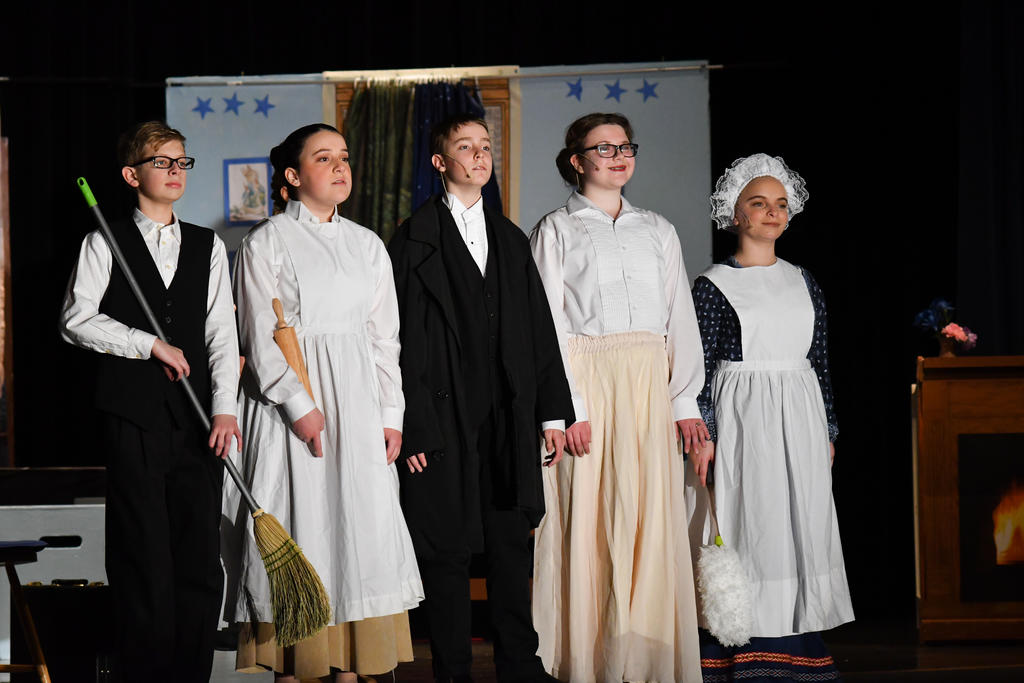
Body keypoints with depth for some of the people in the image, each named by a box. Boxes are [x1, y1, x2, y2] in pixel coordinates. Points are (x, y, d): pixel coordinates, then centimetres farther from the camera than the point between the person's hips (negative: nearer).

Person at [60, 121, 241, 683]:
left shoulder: (208, 247, 14)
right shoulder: (105, 244, 6)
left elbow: (222, 334, 7)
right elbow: (76, 320, -2)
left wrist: (224, 407, -4)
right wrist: (151, 345, -7)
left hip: (197, 416, 3)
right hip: (133, 415, -3)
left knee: (201, 559, 0)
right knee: (143, 557, -4)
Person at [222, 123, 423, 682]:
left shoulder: (367, 245, 14)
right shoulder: (266, 243, 0)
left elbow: (384, 336, 13)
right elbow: (262, 337, -6)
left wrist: (391, 414, 6)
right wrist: (300, 404, -15)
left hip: (358, 404, 4)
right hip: (289, 399, -4)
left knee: (362, 526, 0)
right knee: (296, 526, -5)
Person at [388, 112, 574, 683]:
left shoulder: (511, 239, 16)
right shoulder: (414, 240, -1)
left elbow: (540, 330, 14)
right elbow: (401, 339, -6)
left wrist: (553, 411, 7)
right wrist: (410, 425, -12)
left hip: (509, 419, 5)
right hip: (445, 416, -5)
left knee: (513, 542, 8)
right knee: (447, 549, 1)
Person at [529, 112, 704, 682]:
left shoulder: (658, 231, 16)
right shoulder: (556, 231, 5)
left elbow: (680, 320, 13)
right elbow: (549, 326, -2)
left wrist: (685, 400, 3)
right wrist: (567, 407, -12)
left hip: (650, 385, 3)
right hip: (586, 380, -3)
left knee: (651, 519, -1)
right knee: (587, 518, -5)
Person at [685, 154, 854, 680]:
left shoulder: (802, 283, 13)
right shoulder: (713, 286, -1)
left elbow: (820, 362, 15)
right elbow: (698, 366, -5)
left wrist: (828, 432, 12)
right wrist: (703, 434, -13)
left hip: (800, 421, 5)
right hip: (741, 421, -5)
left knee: (802, 530, 4)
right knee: (747, 530, -6)